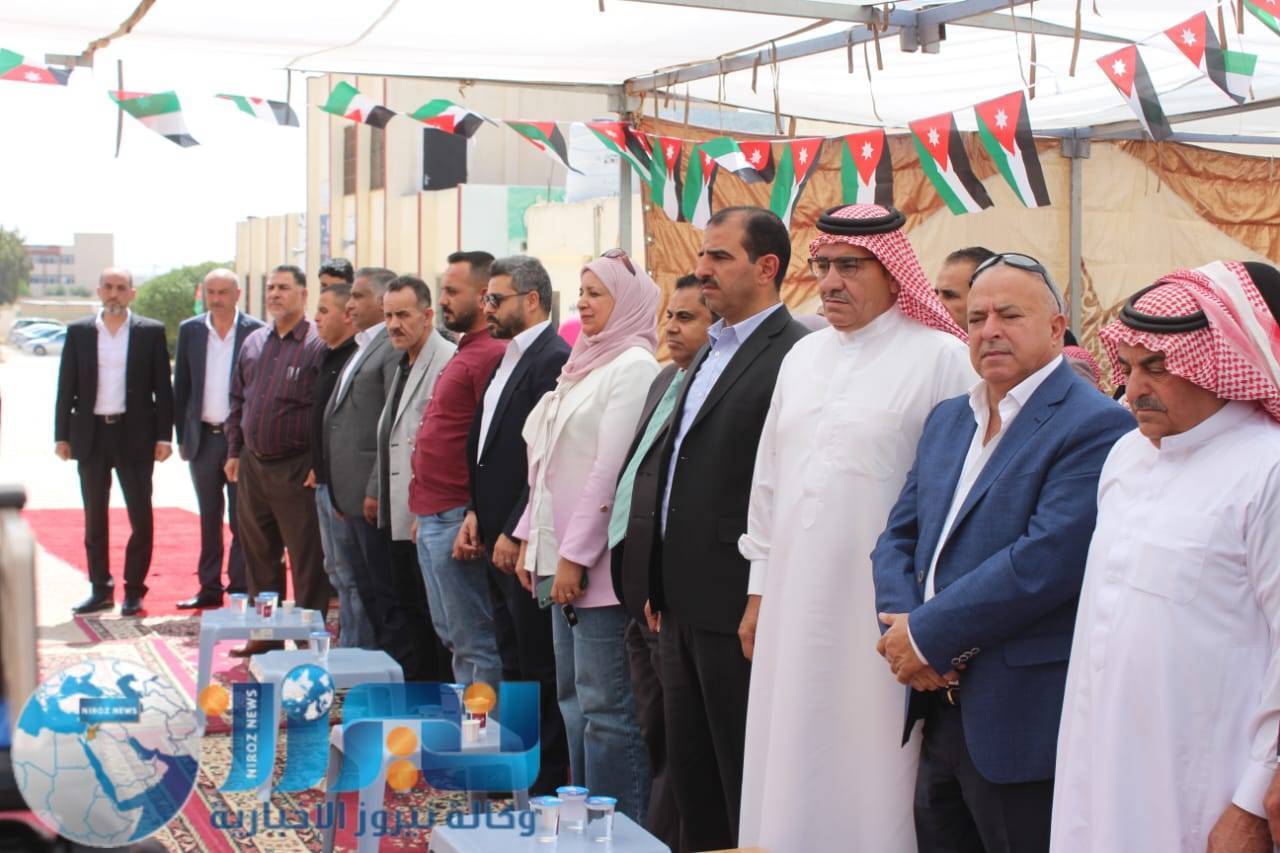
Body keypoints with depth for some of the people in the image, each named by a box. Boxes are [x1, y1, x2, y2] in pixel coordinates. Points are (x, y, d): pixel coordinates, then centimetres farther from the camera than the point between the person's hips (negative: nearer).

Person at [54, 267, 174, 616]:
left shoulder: (151, 332, 0)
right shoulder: (78, 332, 5)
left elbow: (163, 388, 1)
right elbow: (66, 388, 6)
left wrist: (164, 436, -5)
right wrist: (62, 435, 1)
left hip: (135, 434, -2)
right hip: (91, 434, 2)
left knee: (141, 518, 0)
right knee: (94, 518, 8)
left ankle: (134, 590, 10)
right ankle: (100, 589, 17)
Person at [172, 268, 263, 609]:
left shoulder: (256, 332, -4)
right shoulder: (190, 330, 6)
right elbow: (181, 386, 10)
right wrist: (182, 436, 6)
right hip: (203, 437, 3)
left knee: (241, 518, 2)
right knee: (209, 518, 11)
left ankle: (240, 588, 8)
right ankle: (209, 587, 17)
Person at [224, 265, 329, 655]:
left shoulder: (318, 344, -9)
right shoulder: (254, 342, 12)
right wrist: (234, 451, 13)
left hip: (297, 471, -7)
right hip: (252, 465, 7)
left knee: (307, 560, -1)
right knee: (259, 553, 14)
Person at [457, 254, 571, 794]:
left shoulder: (553, 361, -15)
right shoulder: (508, 360, 16)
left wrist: (515, 534, -18)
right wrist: (476, 514, 9)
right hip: (498, 540, 10)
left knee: (539, 667, -1)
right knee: (515, 663, 16)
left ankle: (548, 785, 7)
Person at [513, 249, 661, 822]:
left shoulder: (633, 366, -10)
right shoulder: (584, 365, 17)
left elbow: (612, 467, -16)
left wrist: (575, 554, -18)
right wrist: (531, 538, 14)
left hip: (597, 559, -9)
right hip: (561, 555, 9)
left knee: (605, 703, -5)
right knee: (573, 694, 13)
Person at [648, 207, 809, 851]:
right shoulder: (709, 354, 16)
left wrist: (763, 602, -20)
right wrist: (662, 583, 17)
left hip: (737, 609, -9)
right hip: (684, 604, 9)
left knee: (745, 782, 2)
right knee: (690, 775, 17)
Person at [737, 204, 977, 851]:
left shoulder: (941, 359, -7)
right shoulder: (803, 356, 13)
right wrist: (760, 589, 16)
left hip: (877, 609, -6)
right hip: (794, 602, 6)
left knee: (867, 769, 0)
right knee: (793, 767, 10)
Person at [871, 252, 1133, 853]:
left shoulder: (1095, 427, -12)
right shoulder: (947, 420, 15)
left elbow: (1047, 560, -22)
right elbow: (899, 537, 13)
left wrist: (928, 635, -16)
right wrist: (901, 628, -7)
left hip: (1025, 724, -7)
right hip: (942, 711, 8)